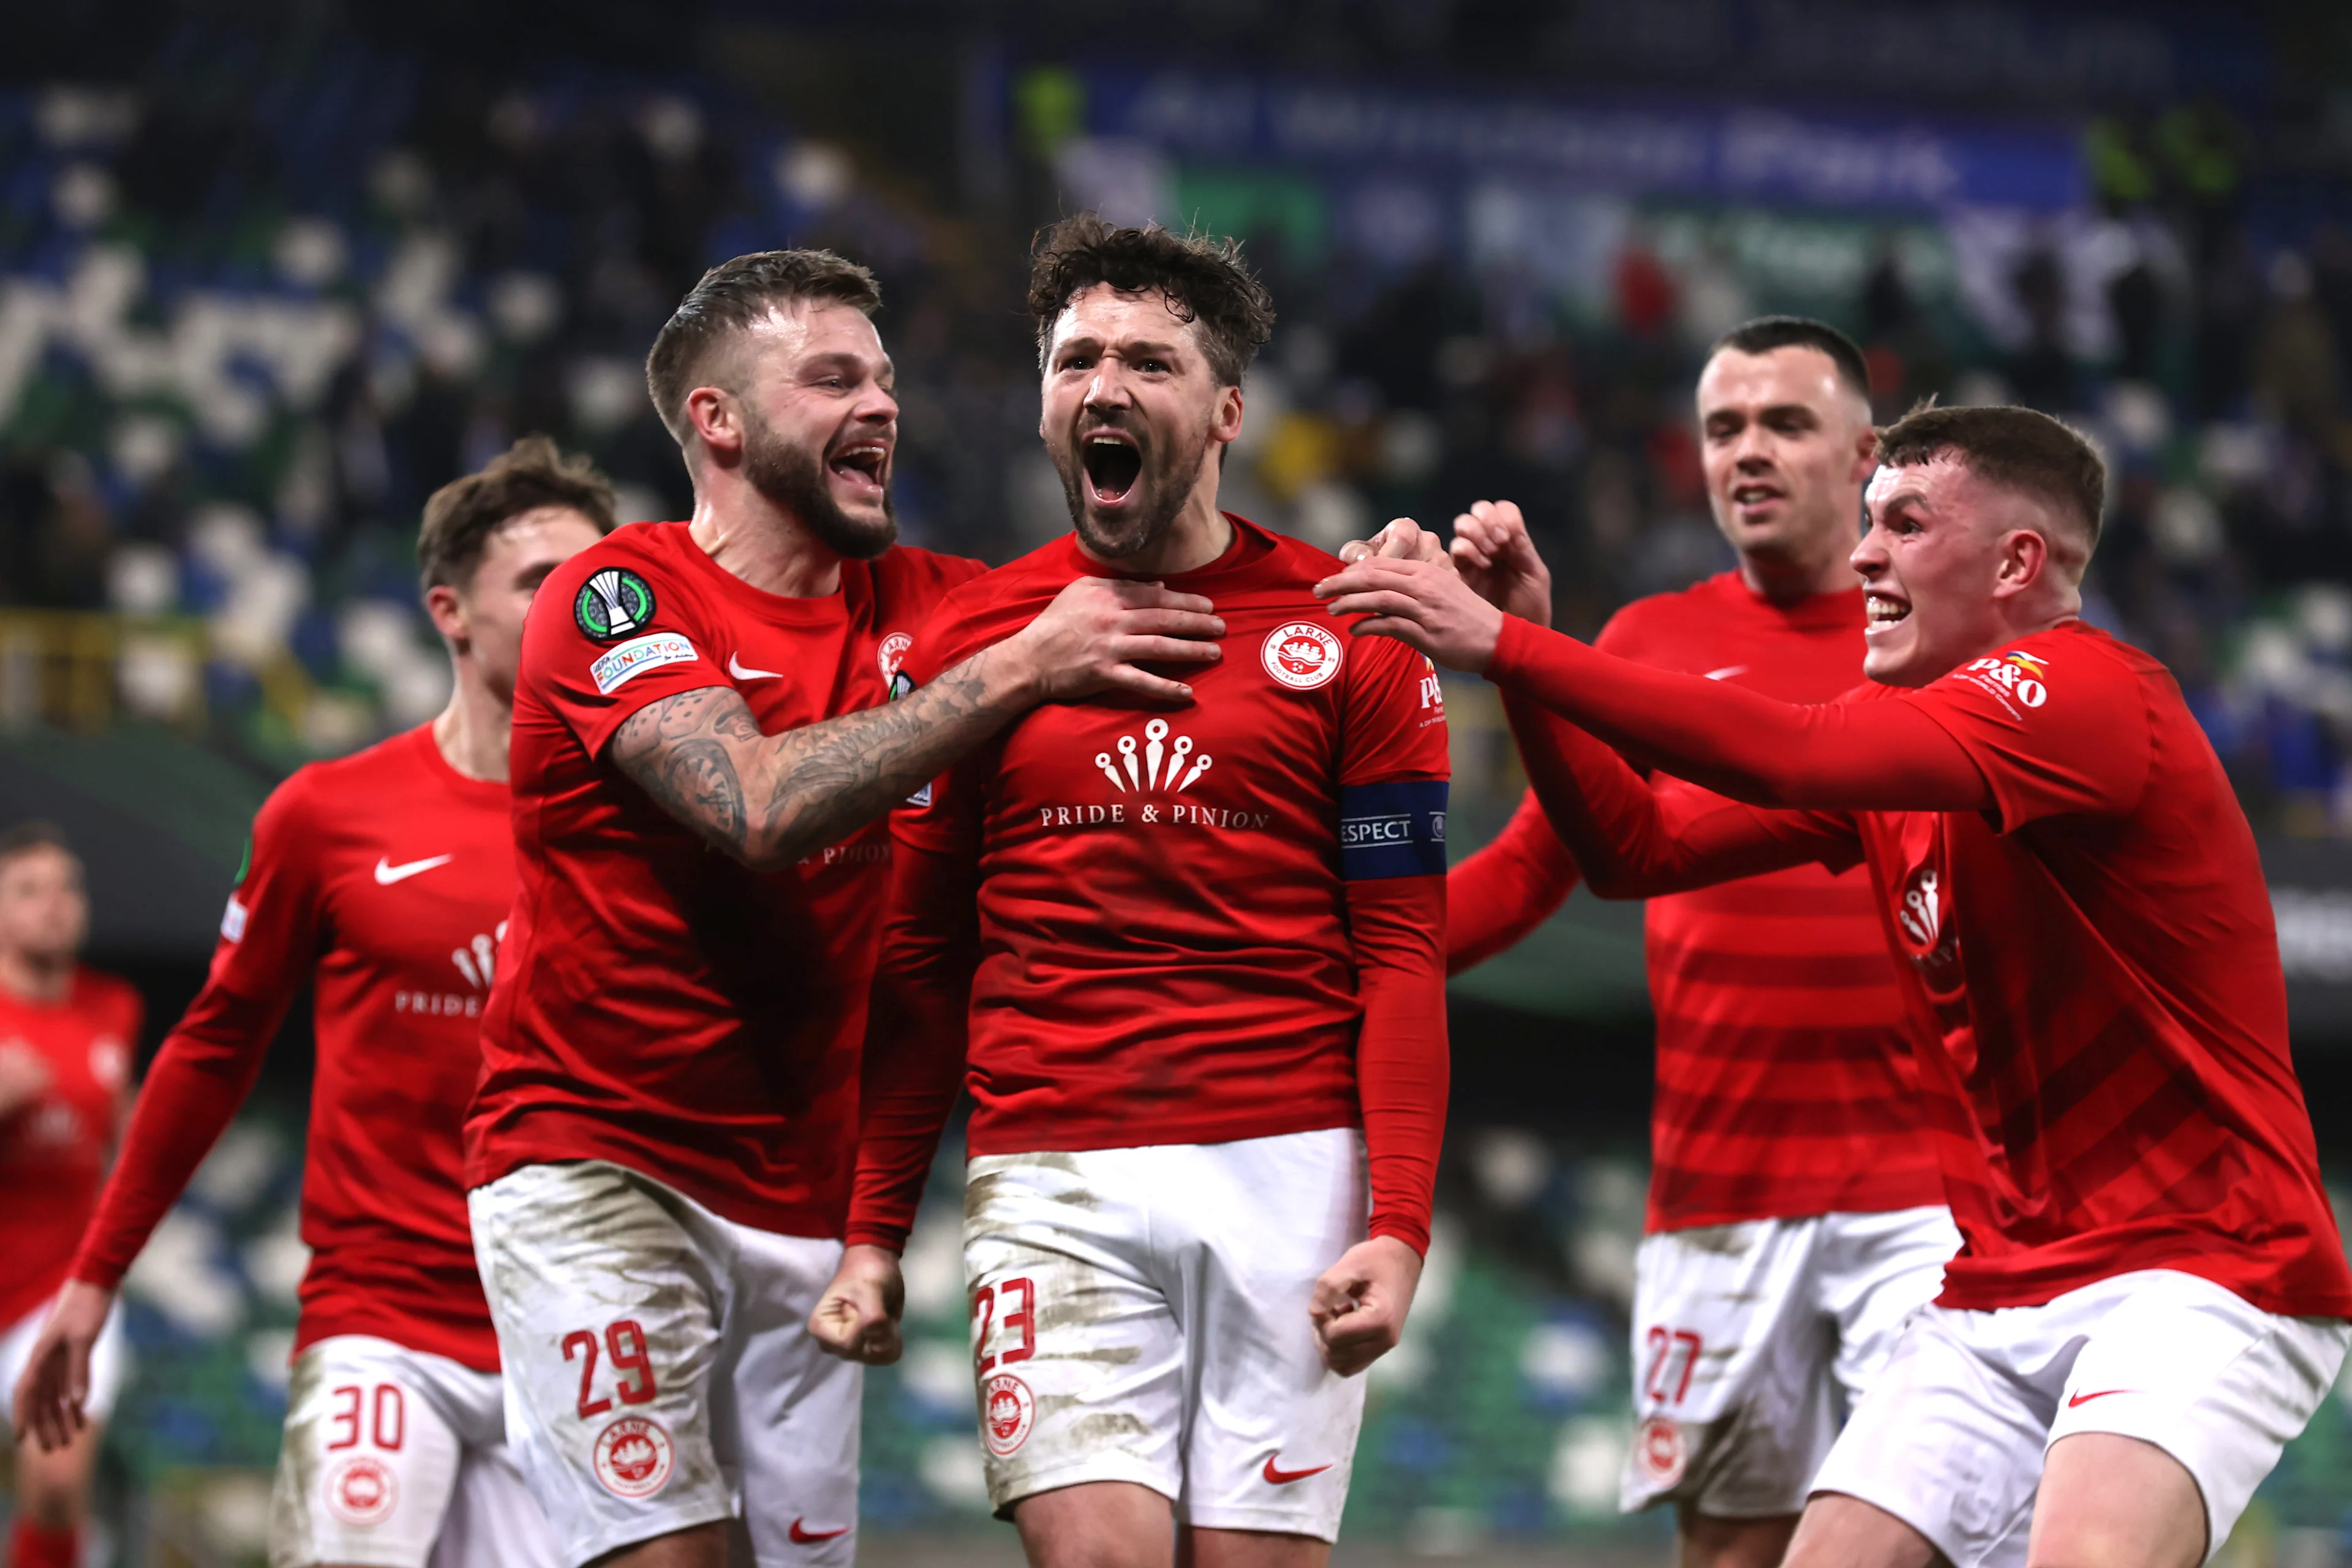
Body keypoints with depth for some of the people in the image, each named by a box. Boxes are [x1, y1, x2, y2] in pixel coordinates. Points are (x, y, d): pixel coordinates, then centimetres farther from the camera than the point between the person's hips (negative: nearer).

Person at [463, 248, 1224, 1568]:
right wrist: (1019, 669, -23)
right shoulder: (620, 597, -9)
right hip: (595, 1170, -5)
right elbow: (762, 805, -24)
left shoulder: (924, 607, 7)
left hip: (802, 1199, 5)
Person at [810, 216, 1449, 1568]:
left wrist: (1399, 1224, -9)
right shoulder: (969, 640, 9)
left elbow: (1403, 957, 2)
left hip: (1290, 1175, -1)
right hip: (1055, 1187, 1)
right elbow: (921, 960, 12)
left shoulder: (1348, 633, 4)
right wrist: (874, 1230, 5)